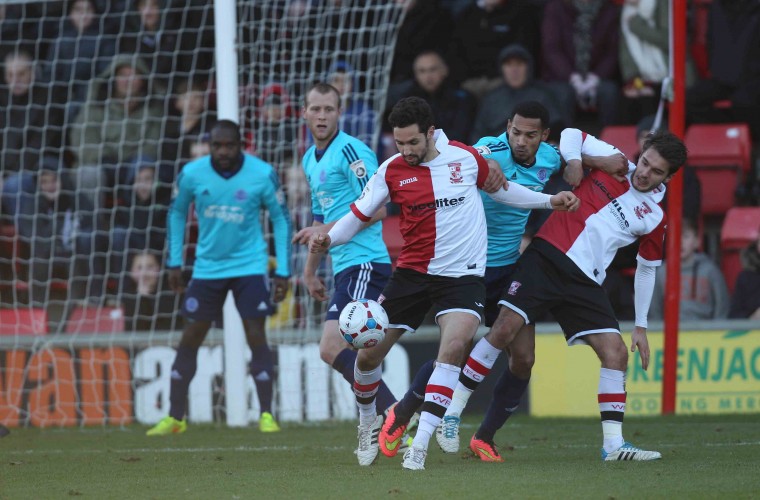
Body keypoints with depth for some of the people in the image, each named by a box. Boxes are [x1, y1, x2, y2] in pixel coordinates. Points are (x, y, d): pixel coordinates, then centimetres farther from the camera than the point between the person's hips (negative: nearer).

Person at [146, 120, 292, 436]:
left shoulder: (262, 175, -11)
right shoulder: (192, 174, -8)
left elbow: (280, 219, -1)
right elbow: (177, 212, 9)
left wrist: (282, 271, -4)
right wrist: (174, 262, 7)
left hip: (250, 266, -2)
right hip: (207, 266, 2)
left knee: (256, 337, -10)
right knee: (189, 339, 3)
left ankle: (266, 415, -3)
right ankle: (174, 417, 10)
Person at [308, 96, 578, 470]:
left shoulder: (465, 157, -3)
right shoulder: (392, 171, -3)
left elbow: (501, 189, 14)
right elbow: (357, 216, 2)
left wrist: (550, 200, 7)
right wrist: (327, 239, -17)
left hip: (463, 275, -2)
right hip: (412, 273, 2)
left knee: (454, 346, -25)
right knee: (368, 355, 3)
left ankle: (419, 445, -23)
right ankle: (368, 422, 34)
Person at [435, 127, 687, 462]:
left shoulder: (654, 219, 9)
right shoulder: (613, 161, 5)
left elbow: (646, 270, 19)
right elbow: (572, 134, 14)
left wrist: (640, 327, 17)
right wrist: (574, 161, -6)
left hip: (585, 282, 3)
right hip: (547, 256, -3)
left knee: (616, 352, -8)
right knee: (505, 329, -15)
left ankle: (613, 445, -2)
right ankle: (452, 412, -8)